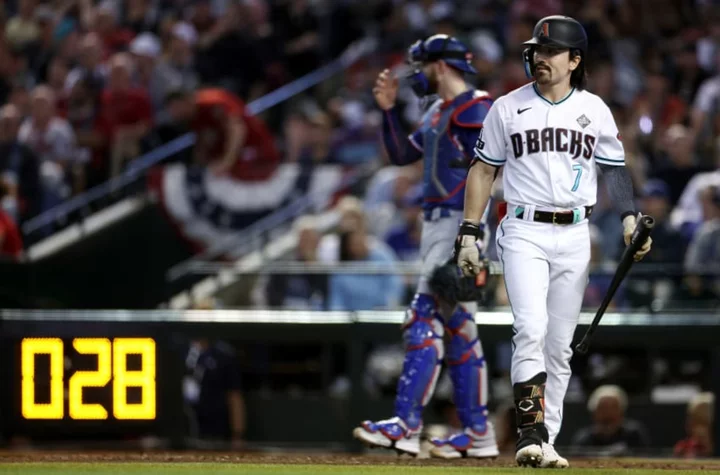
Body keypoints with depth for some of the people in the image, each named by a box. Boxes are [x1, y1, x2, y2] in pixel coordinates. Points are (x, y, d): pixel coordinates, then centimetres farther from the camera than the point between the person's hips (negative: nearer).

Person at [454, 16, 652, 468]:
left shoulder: (594, 110, 6)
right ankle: (531, 434, -23)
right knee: (531, 328, -20)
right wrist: (469, 234, 2)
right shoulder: (508, 108, 3)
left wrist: (630, 218, -4)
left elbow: (615, 168, 12)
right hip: (525, 231, -2)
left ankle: (546, 441, 11)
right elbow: (483, 170, 7)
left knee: (560, 344, 5)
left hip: (575, 235, 2)